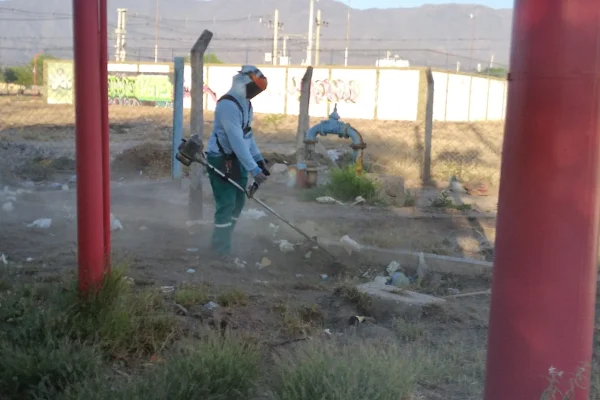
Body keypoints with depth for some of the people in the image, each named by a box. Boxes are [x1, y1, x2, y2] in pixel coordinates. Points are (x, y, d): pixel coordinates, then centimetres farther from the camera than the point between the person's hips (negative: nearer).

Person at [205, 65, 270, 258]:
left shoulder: (245, 104, 9)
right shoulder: (228, 105, -23)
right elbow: (236, 140, -30)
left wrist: (259, 159, 6)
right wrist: (253, 169, -32)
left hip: (237, 159, 10)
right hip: (221, 159, -10)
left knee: (238, 202, 14)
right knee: (226, 204, -6)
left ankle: (224, 241, 29)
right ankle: (221, 249, 7)